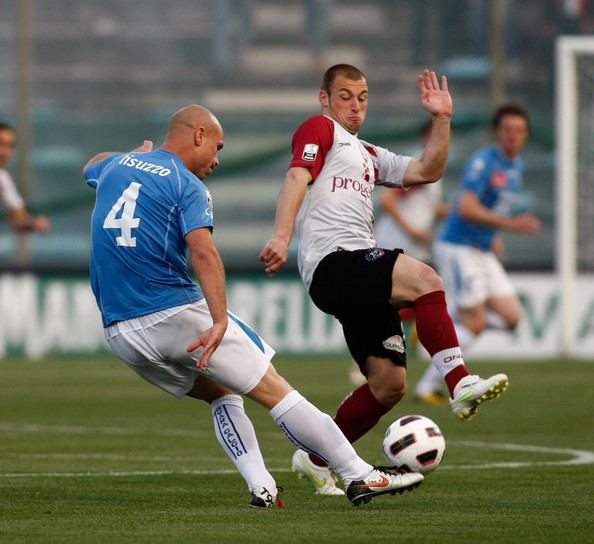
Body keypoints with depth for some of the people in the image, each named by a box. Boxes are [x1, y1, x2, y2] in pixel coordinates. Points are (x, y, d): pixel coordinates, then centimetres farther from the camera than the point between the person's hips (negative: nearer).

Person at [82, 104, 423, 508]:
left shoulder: (115, 166, 14)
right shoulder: (187, 186, -5)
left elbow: (92, 167, 41)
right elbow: (203, 251, -22)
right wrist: (220, 321, -32)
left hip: (119, 334, 7)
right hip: (176, 315, -7)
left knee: (221, 392, 23)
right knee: (275, 391, -1)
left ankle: (261, 487, 6)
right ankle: (359, 476, -1)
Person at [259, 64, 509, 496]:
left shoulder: (369, 156, 32)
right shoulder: (319, 129, 8)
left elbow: (427, 172, 24)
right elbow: (297, 178, -9)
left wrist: (442, 120, 13)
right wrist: (282, 237, -24)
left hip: (364, 276, 9)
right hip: (333, 262, -9)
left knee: (390, 385, 2)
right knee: (424, 279, -31)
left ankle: (316, 460, 15)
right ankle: (462, 386, -41)